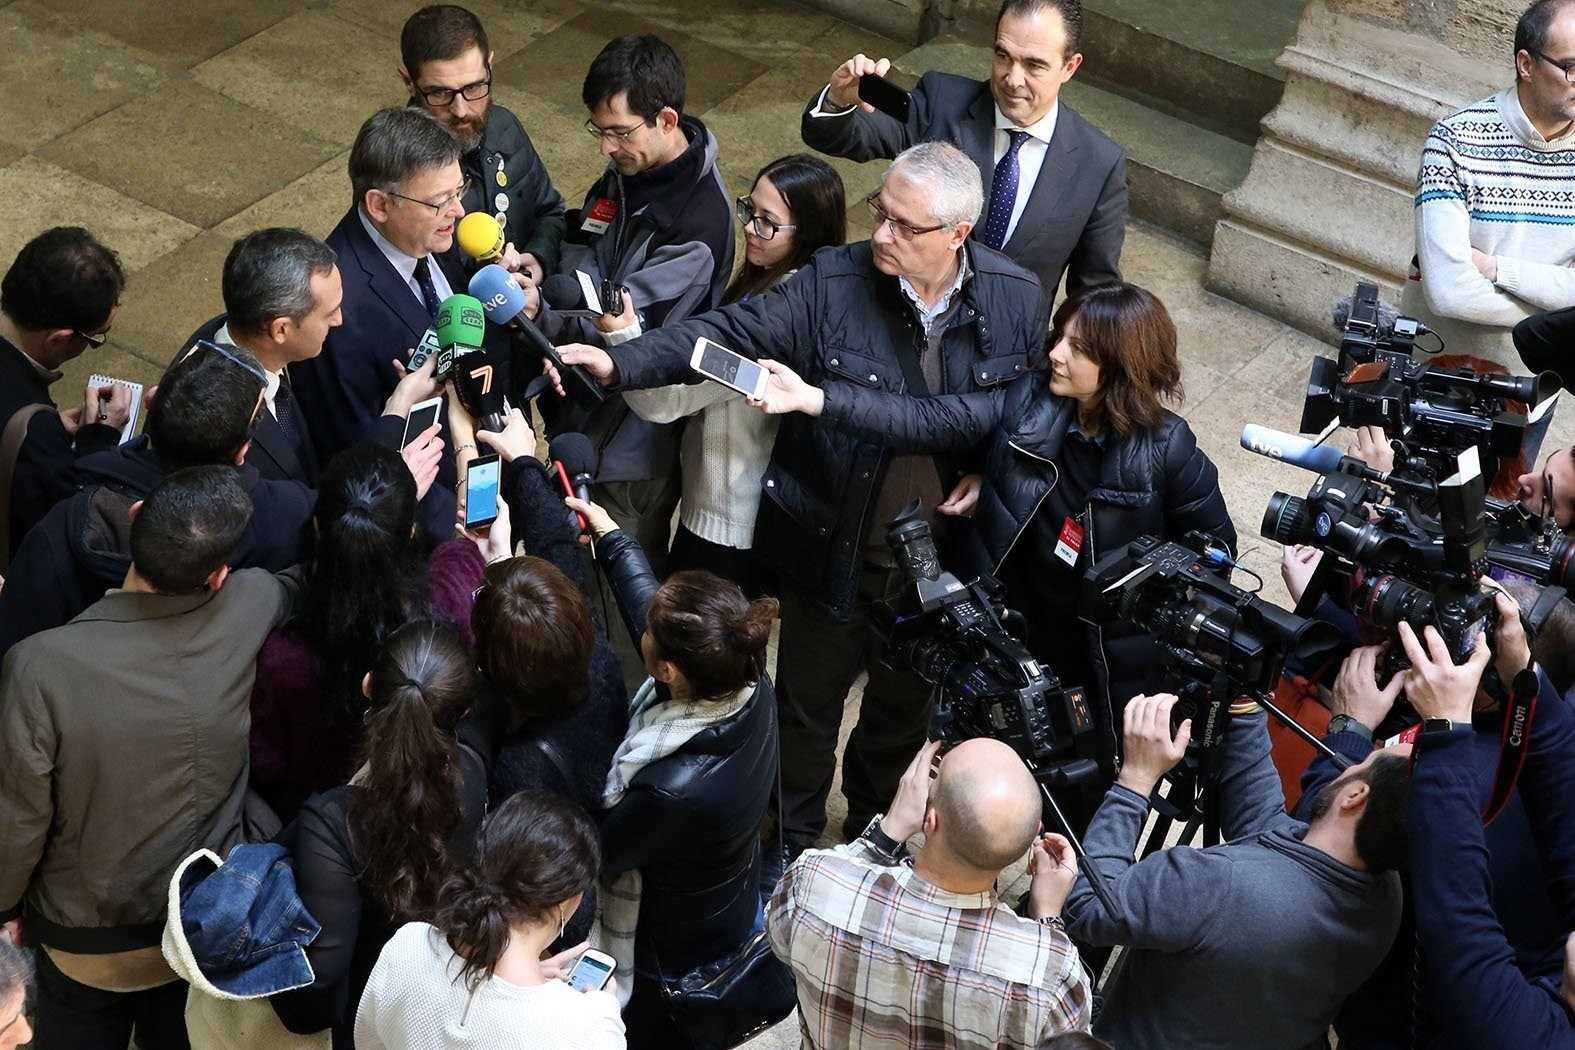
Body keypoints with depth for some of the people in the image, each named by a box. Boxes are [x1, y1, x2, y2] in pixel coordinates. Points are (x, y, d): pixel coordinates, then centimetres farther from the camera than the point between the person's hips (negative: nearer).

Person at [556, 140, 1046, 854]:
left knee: (905, 702, 25)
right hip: (836, 549, -2)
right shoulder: (833, 283, -18)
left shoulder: (1017, 298, -11)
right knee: (810, 701, 19)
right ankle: (792, 842, 45)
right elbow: (728, 334, -24)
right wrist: (618, 364, -36)